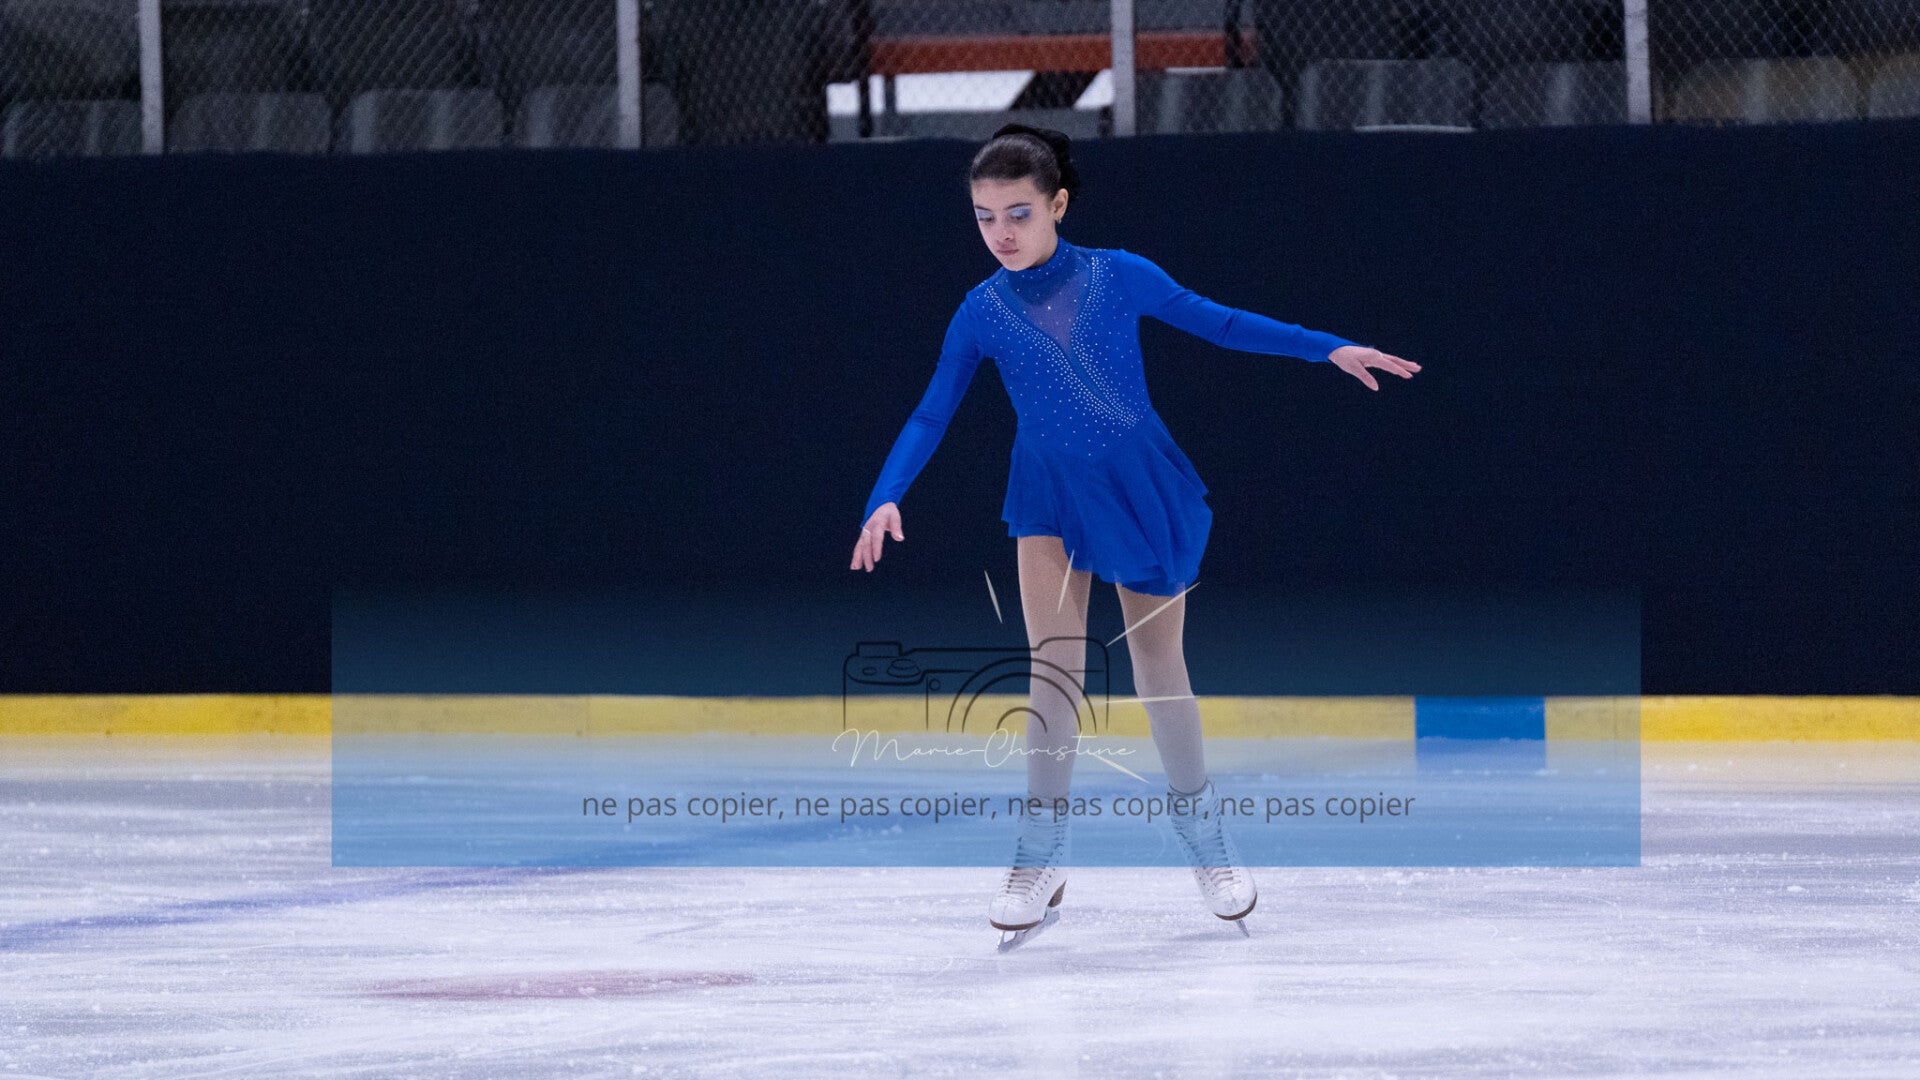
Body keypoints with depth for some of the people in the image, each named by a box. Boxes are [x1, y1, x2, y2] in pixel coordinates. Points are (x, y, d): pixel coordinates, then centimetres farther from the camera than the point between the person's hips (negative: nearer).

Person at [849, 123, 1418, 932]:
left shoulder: (1119, 277, -6)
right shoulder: (983, 311, -4)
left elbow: (1216, 323, 3)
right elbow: (931, 416, -1)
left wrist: (1328, 349, 2)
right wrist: (886, 498, -15)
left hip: (1143, 489, 0)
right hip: (1052, 499, 0)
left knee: (1158, 665, 6)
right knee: (1054, 662, -13)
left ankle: (1199, 822, 27)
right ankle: (1042, 850, -4)